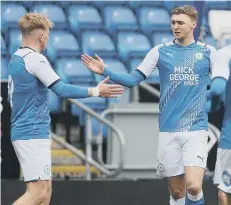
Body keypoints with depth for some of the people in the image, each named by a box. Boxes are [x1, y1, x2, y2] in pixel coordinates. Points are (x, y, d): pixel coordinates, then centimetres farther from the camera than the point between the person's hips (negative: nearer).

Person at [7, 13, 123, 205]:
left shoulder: (15, 59, 13)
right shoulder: (34, 59, -14)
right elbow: (62, 90, -20)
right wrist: (96, 91, -10)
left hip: (22, 132, 10)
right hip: (33, 134, -10)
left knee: (45, 189, 11)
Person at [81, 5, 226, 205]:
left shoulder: (208, 52, 2)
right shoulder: (160, 51, 4)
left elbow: (224, 82, 6)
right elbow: (133, 79, 2)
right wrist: (105, 72, -10)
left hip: (196, 130, -2)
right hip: (169, 130, 2)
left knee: (193, 186, -18)